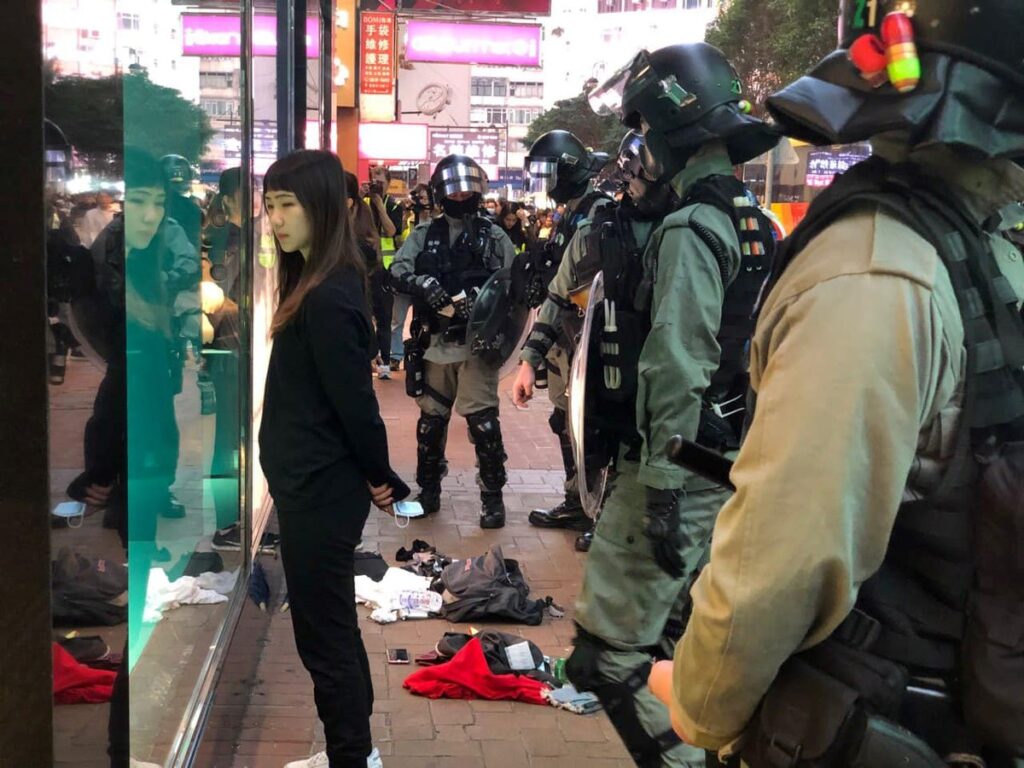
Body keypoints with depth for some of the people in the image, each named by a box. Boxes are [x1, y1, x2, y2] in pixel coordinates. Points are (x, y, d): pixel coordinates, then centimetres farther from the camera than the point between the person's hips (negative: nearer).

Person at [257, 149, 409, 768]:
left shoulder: (326, 298, -22)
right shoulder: (320, 282, 9)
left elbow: (355, 400, -20)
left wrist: (381, 478, -7)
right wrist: (376, 477, 14)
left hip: (320, 491, -10)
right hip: (315, 484, 10)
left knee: (324, 635, 2)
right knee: (334, 627, 20)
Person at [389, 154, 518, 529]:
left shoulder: (494, 237, 5)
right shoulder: (424, 235, 10)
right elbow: (397, 272, -2)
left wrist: (480, 298, -18)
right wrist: (423, 284, -21)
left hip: (476, 344, -3)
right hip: (434, 342, 3)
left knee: (483, 421, -7)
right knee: (431, 419, 12)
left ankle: (492, 497, 4)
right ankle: (429, 491, 25)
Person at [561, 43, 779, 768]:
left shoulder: (690, 229, -17)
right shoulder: (755, 223, 12)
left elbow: (678, 372, -23)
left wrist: (662, 490, -22)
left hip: (679, 465, -10)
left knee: (608, 658, -5)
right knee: (695, 625, 21)